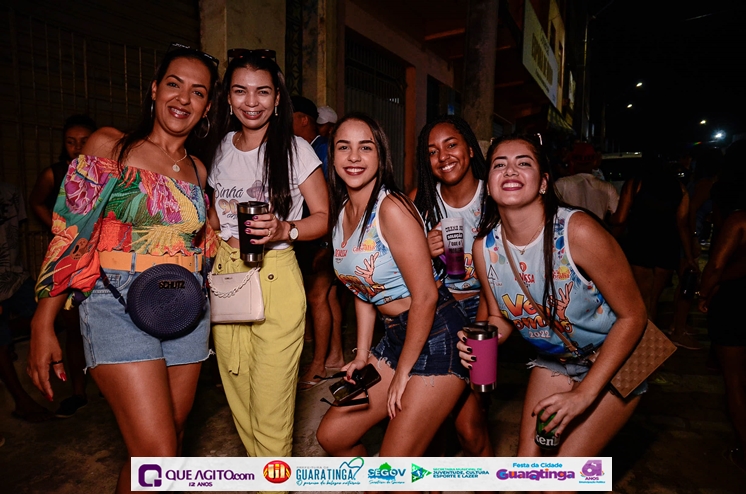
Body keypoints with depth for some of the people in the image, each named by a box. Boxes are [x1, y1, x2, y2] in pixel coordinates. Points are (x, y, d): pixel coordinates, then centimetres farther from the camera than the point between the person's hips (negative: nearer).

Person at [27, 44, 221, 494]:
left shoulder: (198, 170, 11)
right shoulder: (110, 146, -2)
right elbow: (70, 233, -4)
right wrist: (43, 324, -7)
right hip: (119, 307, -4)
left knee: (171, 441, 14)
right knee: (157, 457, -11)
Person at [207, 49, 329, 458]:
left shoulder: (296, 150, -4)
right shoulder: (220, 150, 10)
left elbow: (323, 217, -4)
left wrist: (283, 230, -21)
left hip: (275, 279, -5)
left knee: (271, 403, -1)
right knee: (237, 394, 14)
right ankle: (258, 463, 37)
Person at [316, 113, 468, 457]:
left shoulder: (391, 208, -19)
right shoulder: (342, 211, 5)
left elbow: (426, 296, -20)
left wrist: (402, 373, -11)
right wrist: (362, 354, 9)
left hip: (436, 339, -8)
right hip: (395, 337, 8)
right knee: (331, 435, 15)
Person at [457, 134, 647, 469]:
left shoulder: (578, 232, -29)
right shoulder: (484, 247, -15)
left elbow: (632, 315, -19)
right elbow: (500, 317, 2)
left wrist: (584, 394, -20)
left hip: (613, 360, -4)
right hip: (553, 361, 4)